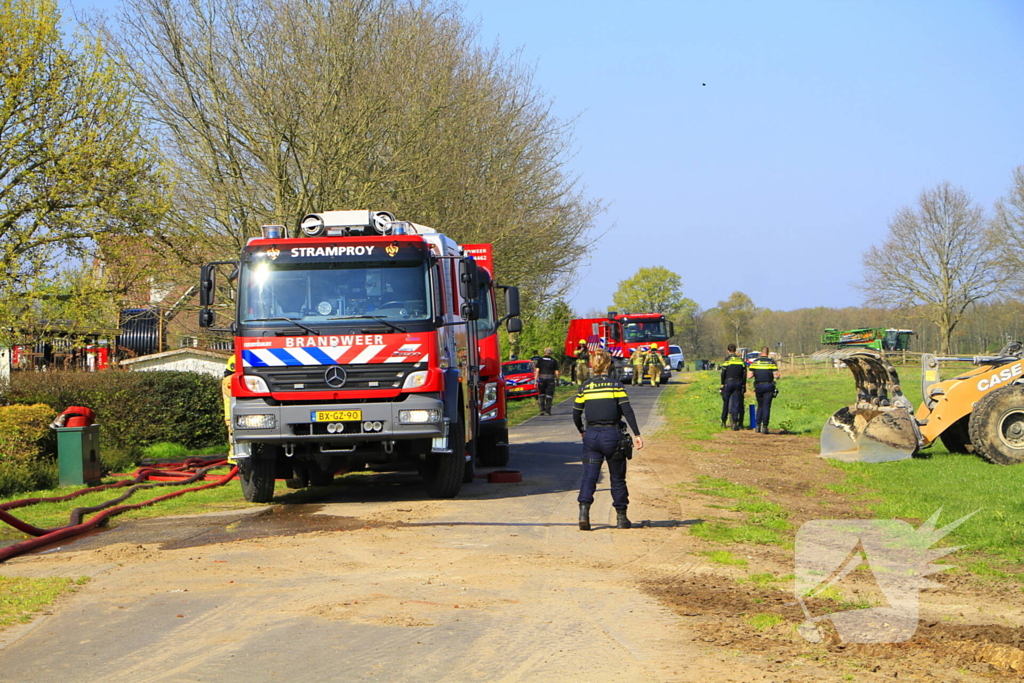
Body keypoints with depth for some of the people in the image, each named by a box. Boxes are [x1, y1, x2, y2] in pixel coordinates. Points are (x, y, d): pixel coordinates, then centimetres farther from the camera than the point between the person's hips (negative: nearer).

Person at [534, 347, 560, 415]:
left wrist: (535, 380, -4)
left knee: (541, 394, 13)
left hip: (542, 378, 1)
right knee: (549, 395, 3)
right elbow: (556, 372, 1)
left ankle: (542, 409, 2)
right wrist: (557, 380, 13)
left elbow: (537, 370, -3)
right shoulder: (554, 361, 3)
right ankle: (547, 411, 0)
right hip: (550, 379, 0)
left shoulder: (540, 360, 4)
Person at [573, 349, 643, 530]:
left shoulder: (585, 387, 3)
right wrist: (636, 434, -8)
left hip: (591, 435, 1)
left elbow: (576, 414, 7)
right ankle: (621, 517, 17)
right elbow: (627, 411, -10)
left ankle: (584, 510, -20)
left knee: (589, 476, 1)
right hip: (612, 435, -1)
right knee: (617, 478, 11)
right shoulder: (616, 385, -3)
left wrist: (581, 431, 25)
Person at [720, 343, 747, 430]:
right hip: (738, 383, 2)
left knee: (726, 402, 10)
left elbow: (723, 372, -6)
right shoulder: (741, 360, 9)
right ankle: (735, 422, -9)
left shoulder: (727, 359, -3)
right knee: (736, 404, 1)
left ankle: (723, 422, 19)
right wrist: (744, 385, 14)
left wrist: (722, 384, 1)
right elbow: (744, 373, 9)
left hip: (728, 382, -2)